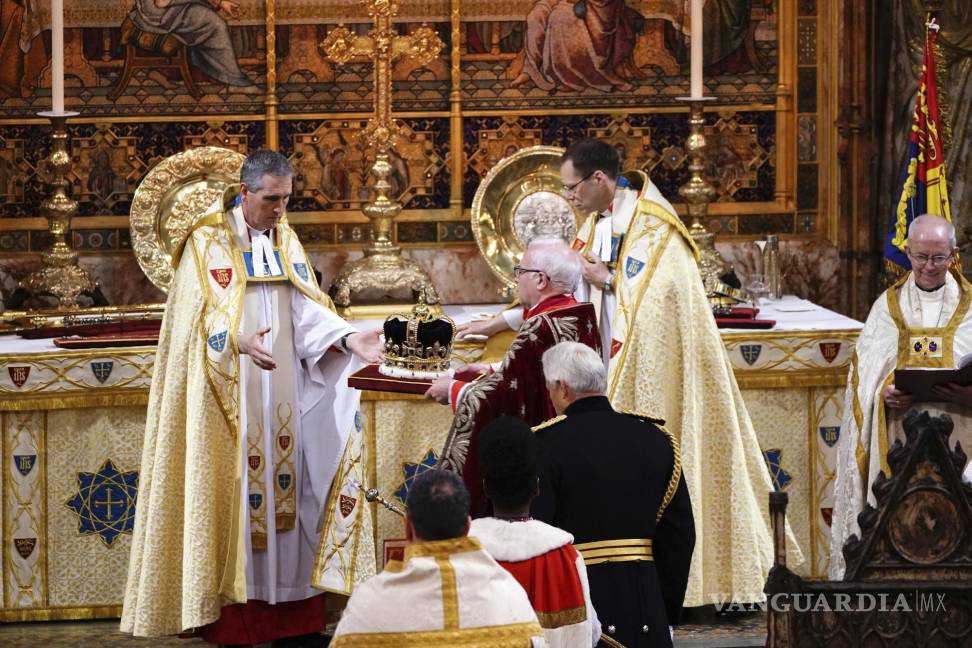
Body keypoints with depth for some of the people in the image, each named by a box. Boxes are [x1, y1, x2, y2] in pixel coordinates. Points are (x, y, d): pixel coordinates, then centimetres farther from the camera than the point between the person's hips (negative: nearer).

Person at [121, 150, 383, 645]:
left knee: (285, 488, 4)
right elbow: (203, 314, -15)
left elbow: (307, 308, 7)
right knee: (235, 491, -7)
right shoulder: (208, 241, -6)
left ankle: (288, 608, 8)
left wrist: (350, 339, -10)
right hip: (230, 398, -6)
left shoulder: (285, 240, 12)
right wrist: (239, 340, -34)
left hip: (281, 398, 6)